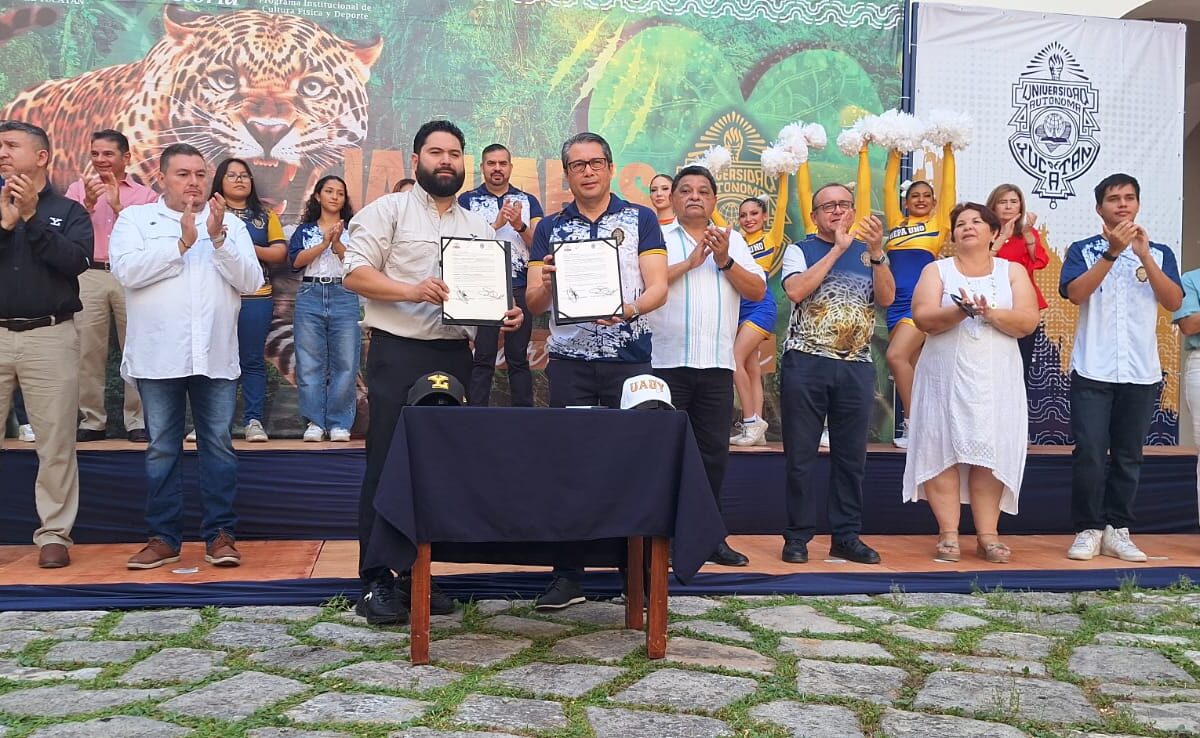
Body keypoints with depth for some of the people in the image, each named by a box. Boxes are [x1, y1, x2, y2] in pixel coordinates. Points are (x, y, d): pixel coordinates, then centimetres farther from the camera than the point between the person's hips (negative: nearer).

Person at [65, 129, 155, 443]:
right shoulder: (78, 188, 11)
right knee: (88, 352, 2)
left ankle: (137, 421, 6)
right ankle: (92, 420, 10)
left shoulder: (145, 195, 8)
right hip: (89, 276, 1)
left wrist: (118, 206, -11)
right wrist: (88, 203, -14)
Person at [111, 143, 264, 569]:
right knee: (162, 448, 6)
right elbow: (126, 270, -10)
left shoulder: (230, 223, 12)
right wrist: (182, 242, -12)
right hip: (158, 356, -1)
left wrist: (219, 238, -10)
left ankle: (220, 534, 10)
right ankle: (163, 538, 15)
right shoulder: (135, 219, 8)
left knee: (218, 445, 2)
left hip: (215, 356, 1)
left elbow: (251, 281, 1)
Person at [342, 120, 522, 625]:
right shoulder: (389, 210, 2)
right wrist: (413, 290, -21)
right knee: (387, 464, -3)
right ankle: (374, 580, 5)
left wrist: (505, 314, -3)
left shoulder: (478, 227, 18)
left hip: (455, 356, 5)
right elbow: (355, 273, -7)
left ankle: (416, 573, 18)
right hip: (398, 354, -5)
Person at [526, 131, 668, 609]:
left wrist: (630, 309, -24)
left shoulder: (640, 220, 7)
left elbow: (659, 286, -3)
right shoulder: (550, 228, 12)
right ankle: (568, 574, 9)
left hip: (630, 357, -1)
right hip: (569, 360, 2)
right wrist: (544, 283, -17)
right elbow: (533, 305, 6)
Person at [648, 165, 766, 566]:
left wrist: (725, 261, -7)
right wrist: (689, 262, -11)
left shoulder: (733, 240, 16)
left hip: (717, 363, 3)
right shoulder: (657, 238, 6)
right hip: (665, 362, -3)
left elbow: (758, 291, 7)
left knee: (714, 450, 8)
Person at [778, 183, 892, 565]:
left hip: (856, 367, 3)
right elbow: (796, 291, -13)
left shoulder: (868, 253, 14)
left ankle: (846, 536, 16)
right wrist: (837, 249, -10)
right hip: (805, 362, -2)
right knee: (800, 455, 1)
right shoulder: (800, 250, 7)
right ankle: (797, 536, 9)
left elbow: (886, 298, -1)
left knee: (851, 457, 7)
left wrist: (876, 251, -13)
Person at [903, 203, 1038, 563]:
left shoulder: (1013, 271, 11)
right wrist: (960, 311, -23)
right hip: (945, 376, 0)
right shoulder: (937, 270, 8)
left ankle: (988, 536, 3)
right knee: (943, 450, -5)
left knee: (991, 453, -2)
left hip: (996, 378, 1)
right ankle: (948, 534, 0)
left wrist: (991, 313, -19)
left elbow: (1028, 321, -3)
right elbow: (923, 318, -7)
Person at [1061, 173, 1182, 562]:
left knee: (1128, 457, 6)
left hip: (1141, 373, 2)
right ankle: (1089, 530, 4)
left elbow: (1174, 302, -4)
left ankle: (1116, 530, 13)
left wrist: (1144, 256, -12)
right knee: (1090, 454, -6)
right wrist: (1112, 252, -19)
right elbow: (1075, 292, -13)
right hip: (1093, 372, -2)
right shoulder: (1083, 250, 5)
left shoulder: (1159, 253, 11)